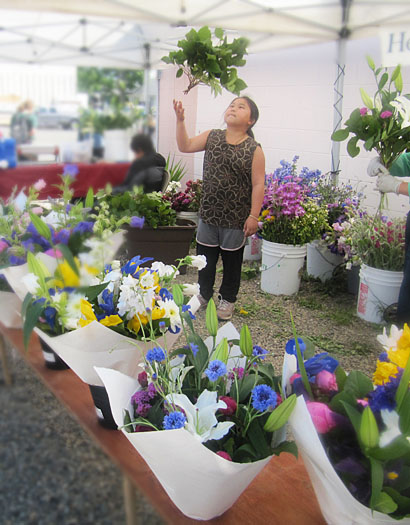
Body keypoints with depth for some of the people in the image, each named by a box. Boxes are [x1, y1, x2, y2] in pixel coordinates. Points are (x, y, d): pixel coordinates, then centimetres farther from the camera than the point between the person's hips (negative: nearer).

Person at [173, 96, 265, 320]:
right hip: (209, 211, 3)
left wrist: (254, 216, -13)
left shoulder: (254, 149, -9)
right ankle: (203, 293, 37)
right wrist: (180, 120, -12)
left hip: (236, 217, -3)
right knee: (205, 254, 16)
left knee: (232, 259, 12)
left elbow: (258, 184, -10)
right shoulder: (212, 137, 3)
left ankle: (227, 299, 32)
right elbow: (185, 146, 0)